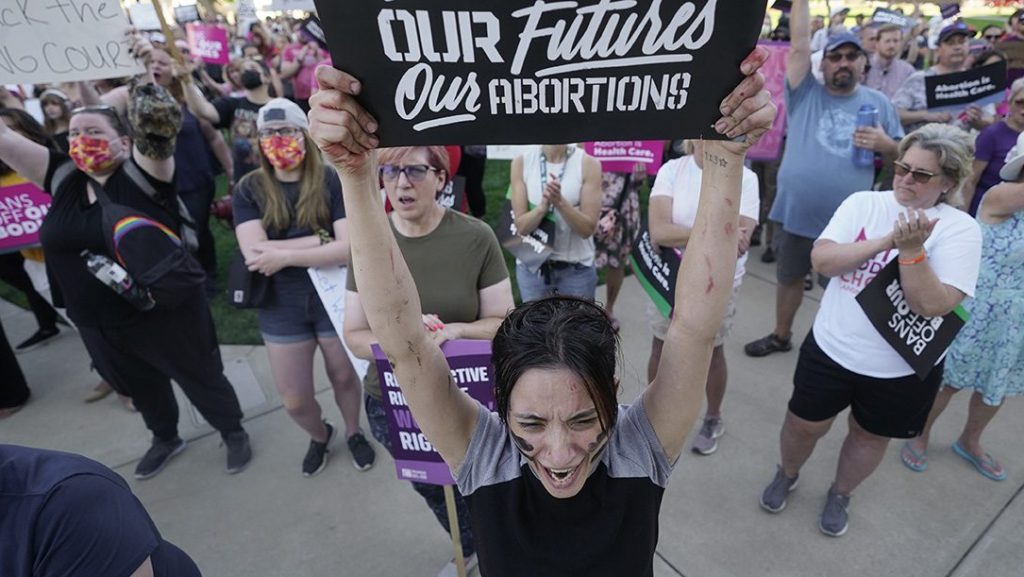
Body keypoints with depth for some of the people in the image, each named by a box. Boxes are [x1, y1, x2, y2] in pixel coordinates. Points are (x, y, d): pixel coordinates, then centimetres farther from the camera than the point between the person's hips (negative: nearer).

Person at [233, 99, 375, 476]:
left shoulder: (331, 183, -11)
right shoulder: (248, 190, -5)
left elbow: (350, 248, -21)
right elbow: (254, 254, -17)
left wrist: (284, 254, -23)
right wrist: (322, 238, -21)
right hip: (280, 307, 2)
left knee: (344, 376, 18)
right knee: (293, 399, 12)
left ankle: (354, 433, 48)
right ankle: (319, 435, 46)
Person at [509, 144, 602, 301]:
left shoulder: (588, 164, -9)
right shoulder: (521, 162, -5)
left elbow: (588, 228, -12)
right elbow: (521, 226, -7)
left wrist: (560, 202, -29)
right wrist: (543, 205, -28)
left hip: (577, 267, -1)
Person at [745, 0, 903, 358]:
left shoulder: (878, 103, 6)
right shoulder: (805, 94, 1)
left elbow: (902, 155, 10)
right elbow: (799, 44, -9)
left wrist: (885, 144, -11)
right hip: (796, 215, 0)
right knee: (789, 278, 17)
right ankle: (780, 336, 38)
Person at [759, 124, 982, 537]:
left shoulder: (960, 229, -11)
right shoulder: (863, 203, -5)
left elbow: (934, 305, -21)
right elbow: (822, 259, -17)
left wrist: (912, 249, -31)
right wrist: (887, 240, -26)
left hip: (901, 368, 0)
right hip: (831, 348, 1)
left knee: (870, 436, 20)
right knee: (804, 425, 14)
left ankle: (840, 495, 46)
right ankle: (786, 476, 44)